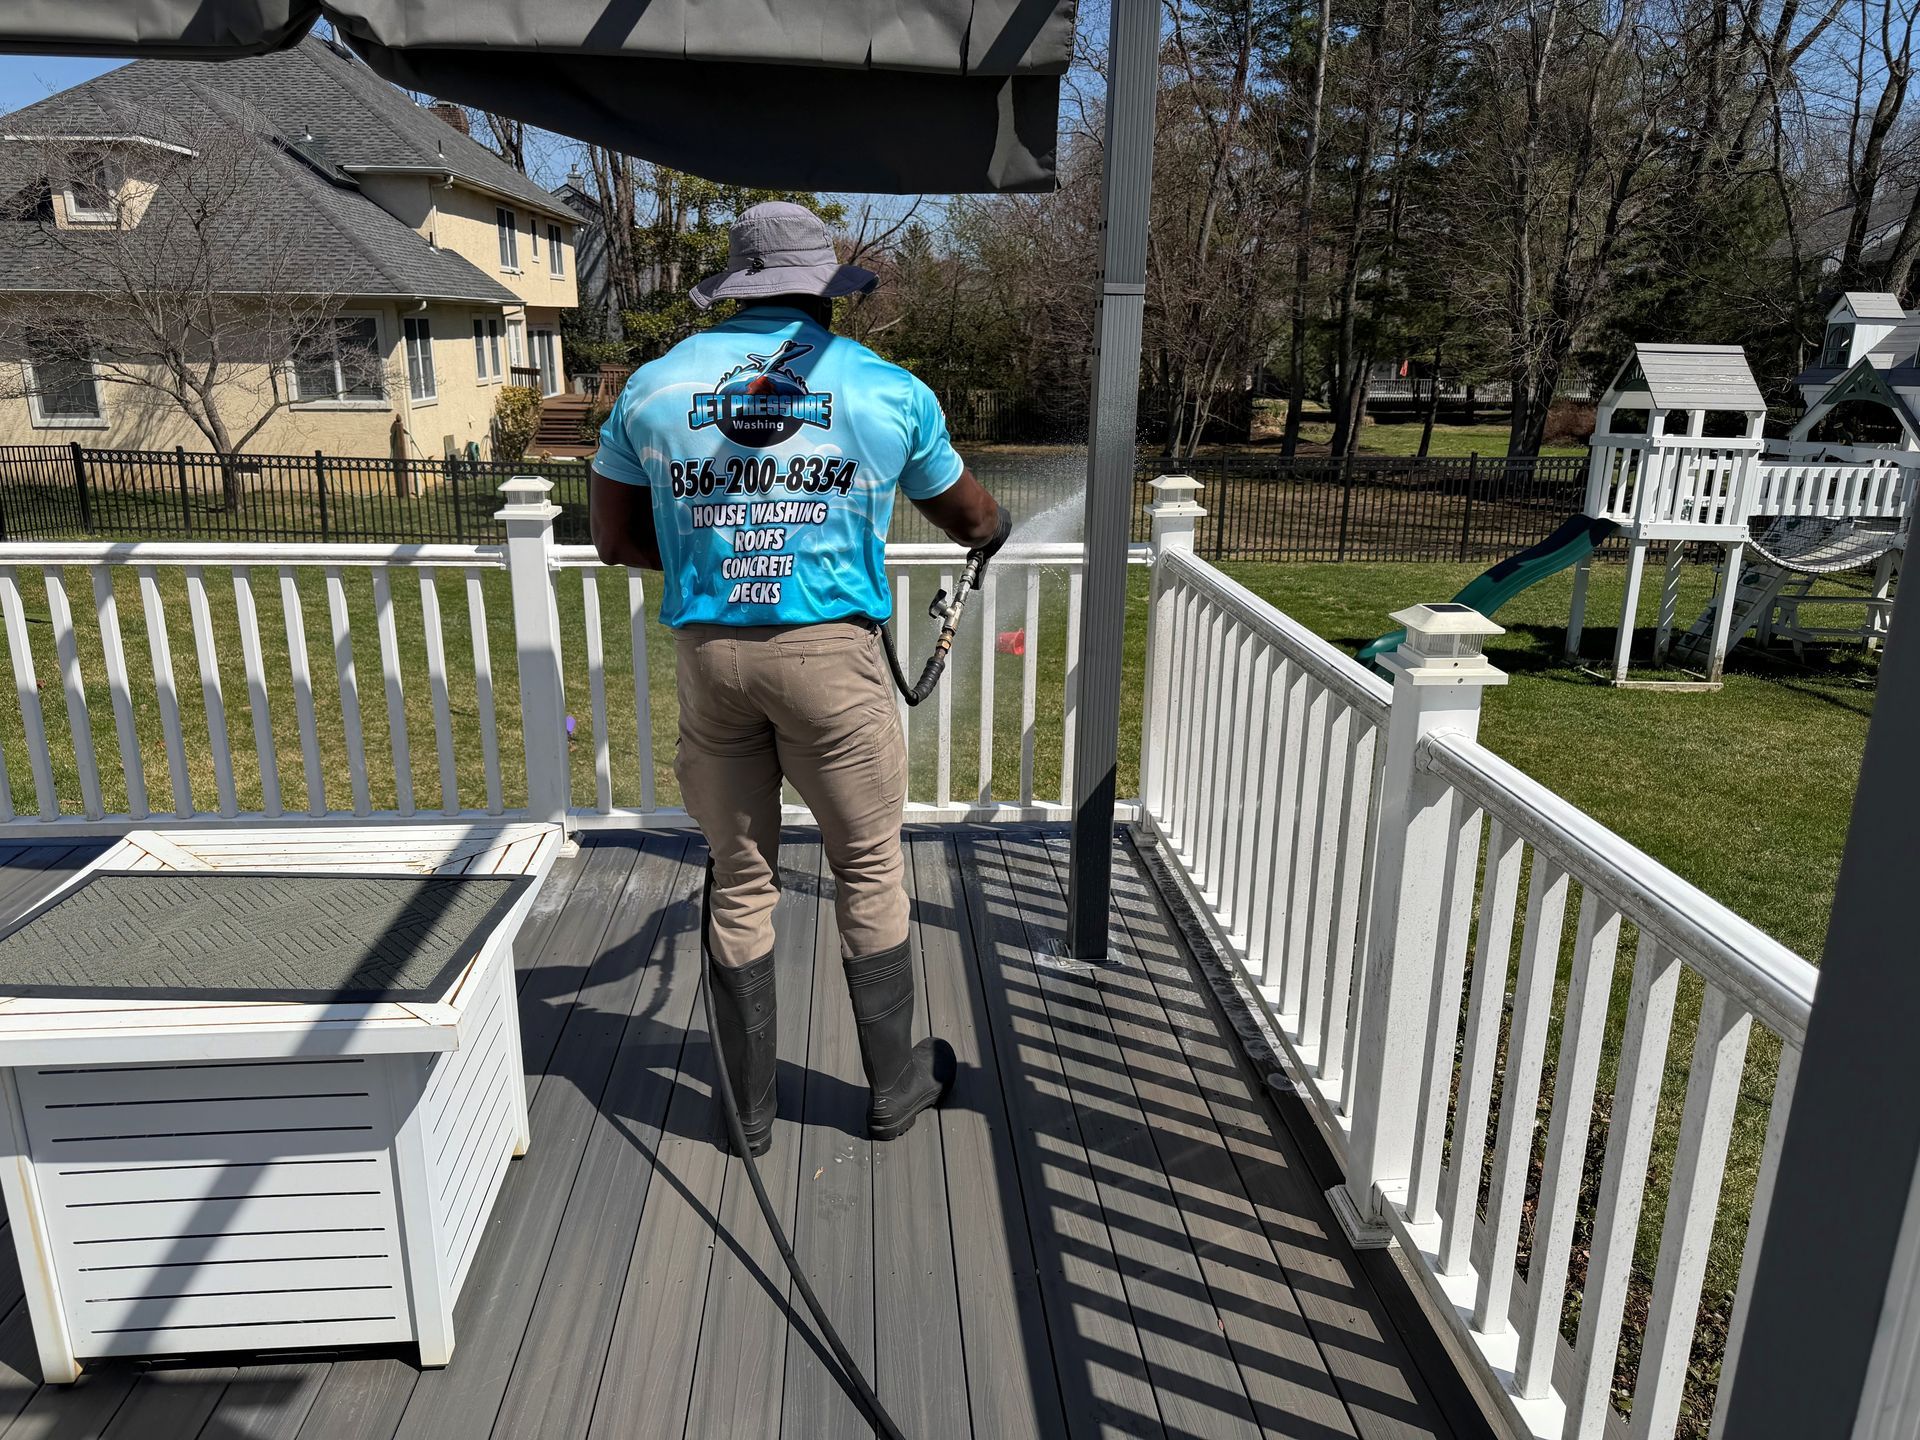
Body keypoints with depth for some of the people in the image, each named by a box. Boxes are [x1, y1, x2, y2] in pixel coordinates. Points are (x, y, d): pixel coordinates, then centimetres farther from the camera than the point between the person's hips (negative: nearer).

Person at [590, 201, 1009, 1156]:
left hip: (708, 655, 2)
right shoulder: (886, 390, 4)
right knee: (868, 871, 13)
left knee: (739, 881, 13)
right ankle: (893, 1089, 28)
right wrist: (996, 528, 43)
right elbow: (968, 518, 19)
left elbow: (616, 540, 12)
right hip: (831, 651, -2)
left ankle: (751, 1110, 27)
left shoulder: (655, 384, 8)